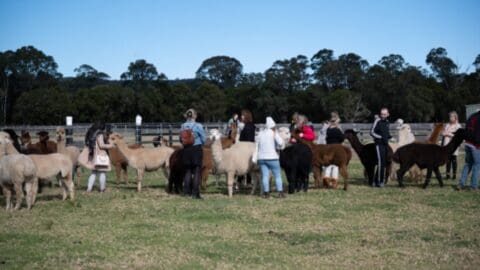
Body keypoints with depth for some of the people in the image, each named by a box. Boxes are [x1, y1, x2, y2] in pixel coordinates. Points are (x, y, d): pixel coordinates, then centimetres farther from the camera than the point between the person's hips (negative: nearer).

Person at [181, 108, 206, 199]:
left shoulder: (183, 126, 0)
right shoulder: (198, 126, -12)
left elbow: (181, 139, 6)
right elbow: (204, 139, -6)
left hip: (186, 150, 4)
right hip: (197, 149, -4)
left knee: (188, 171, 15)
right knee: (197, 172, 2)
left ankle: (187, 191, 16)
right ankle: (195, 193, -1)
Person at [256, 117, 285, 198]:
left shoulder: (260, 133, 9)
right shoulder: (273, 133, -5)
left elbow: (256, 144, 11)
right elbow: (280, 143, -13)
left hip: (261, 158, 4)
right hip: (272, 157, -4)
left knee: (265, 176, 4)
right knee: (278, 175, 4)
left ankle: (266, 193, 0)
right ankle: (280, 192, 0)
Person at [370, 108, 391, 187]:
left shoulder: (387, 123, 14)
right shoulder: (377, 121, -7)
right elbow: (372, 132, -9)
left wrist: (389, 136, 4)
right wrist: (381, 137, -17)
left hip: (386, 144, 8)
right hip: (379, 144, -8)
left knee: (384, 163, 9)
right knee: (380, 161, -14)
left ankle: (376, 180, 19)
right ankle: (379, 181, -10)